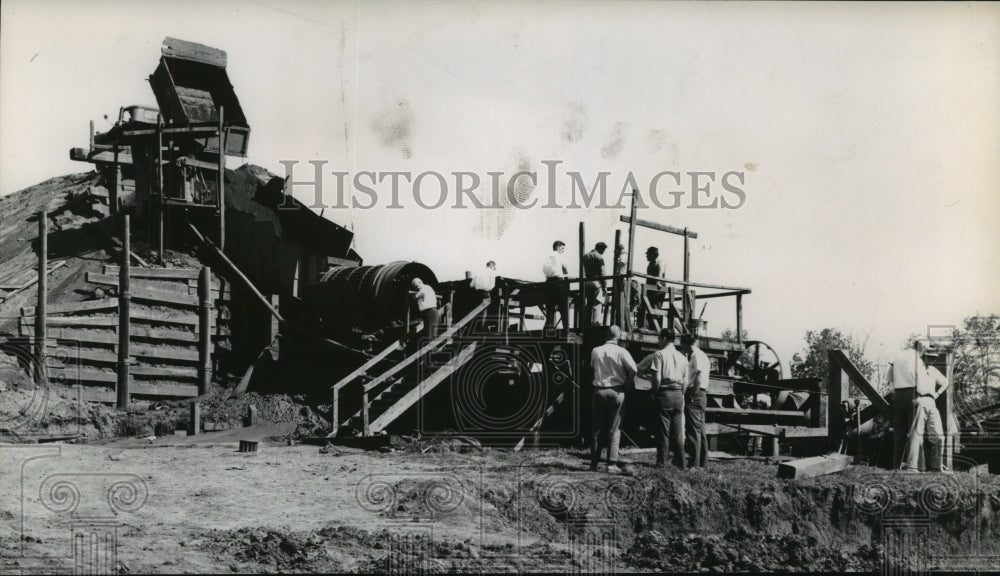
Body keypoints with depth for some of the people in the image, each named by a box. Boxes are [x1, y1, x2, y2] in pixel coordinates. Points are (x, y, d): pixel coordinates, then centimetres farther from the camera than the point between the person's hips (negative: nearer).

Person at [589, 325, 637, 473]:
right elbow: (633, 369, -16)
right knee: (613, 430, 4)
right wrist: (626, 382, -1)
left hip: (599, 391, 2)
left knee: (596, 428, 9)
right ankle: (612, 463, 0)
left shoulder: (595, 351, -1)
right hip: (616, 392, -2)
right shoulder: (621, 352, -9)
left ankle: (594, 463, 11)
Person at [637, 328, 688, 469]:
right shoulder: (682, 357, 10)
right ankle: (680, 462, 10)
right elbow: (685, 381, 10)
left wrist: (654, 393, -1)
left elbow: (657, 378, -13)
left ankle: (662, 462, 1)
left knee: (663, 430, -1)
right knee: (678, 430, 9)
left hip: (664, 394, -5)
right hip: (678, 395, 5)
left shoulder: (659, 354, -6)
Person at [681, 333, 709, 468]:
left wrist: (692, 395, -18)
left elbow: (699, 379, -21)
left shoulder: (696, 356, -12)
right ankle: (703, 461, 17)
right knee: (700, 429, 13)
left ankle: (694, 462, -9)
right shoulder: (702, 356, 19)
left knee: (693, 430, -8)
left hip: (695, 395, -10)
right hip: (702, 395, 10)